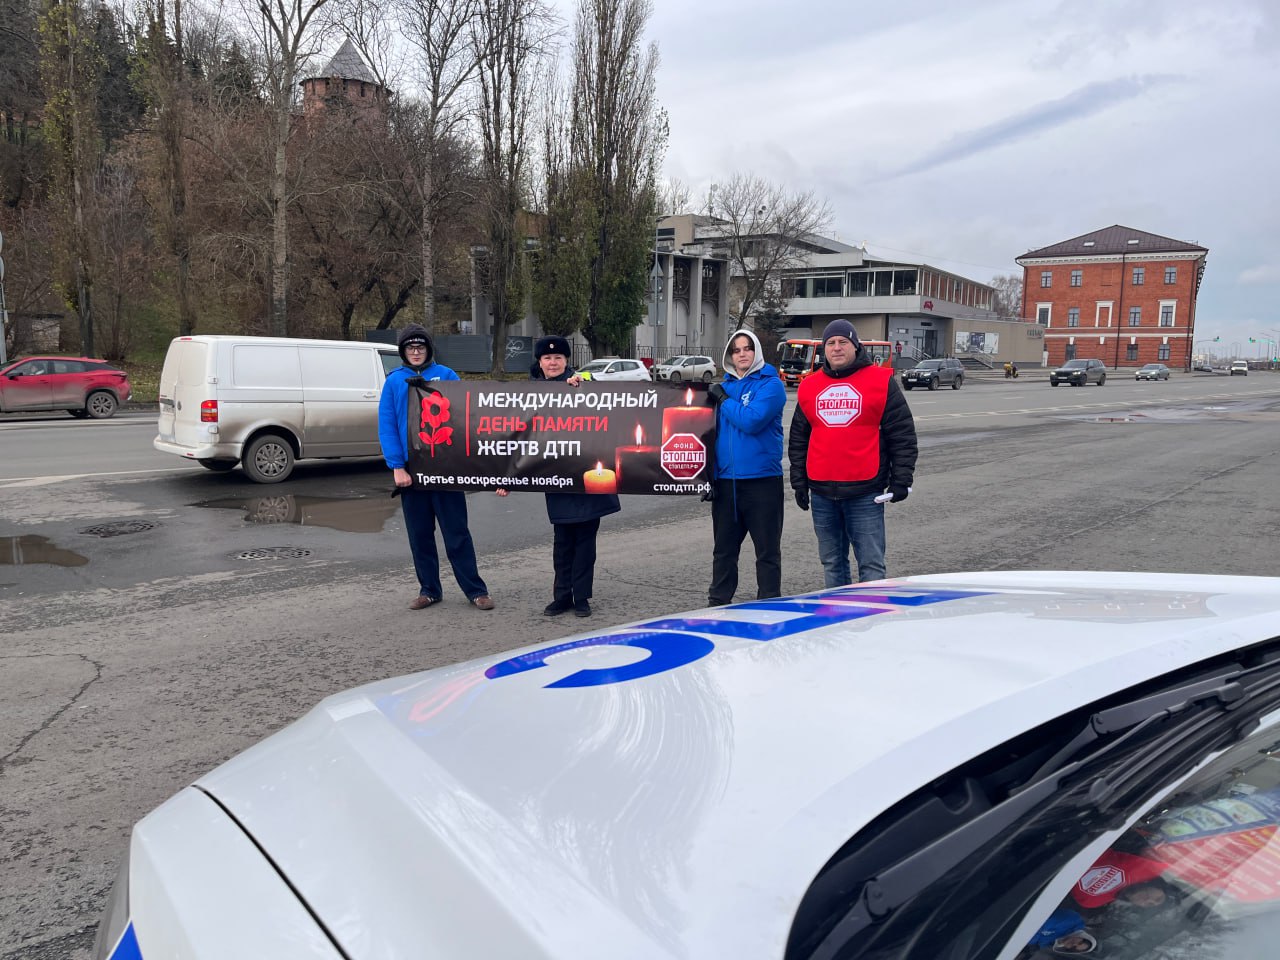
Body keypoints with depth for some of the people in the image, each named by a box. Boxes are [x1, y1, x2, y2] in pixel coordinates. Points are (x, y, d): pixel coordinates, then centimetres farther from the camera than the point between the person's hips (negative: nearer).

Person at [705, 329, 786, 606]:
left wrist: (724, 399, -10)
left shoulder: (771, 385, -5)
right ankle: (718, 602, 24)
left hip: (762, 479, -5)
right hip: (725, 479, 5)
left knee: (767, 550, 5)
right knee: (723, 549, 14)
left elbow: (752, 421, -21)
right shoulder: (724, 386, 12)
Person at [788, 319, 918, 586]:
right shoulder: (809, 386, 11)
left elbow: (903, 434, 0)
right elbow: (798, 439, 16)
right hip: (821, 493, 4)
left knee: (871, 564, -1)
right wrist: (799, 482, 12)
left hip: (865, 493, -4)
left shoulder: (881, 381, 0)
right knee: (832, 563, 12)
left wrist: (901, 481, -5)